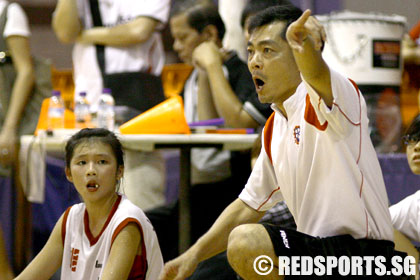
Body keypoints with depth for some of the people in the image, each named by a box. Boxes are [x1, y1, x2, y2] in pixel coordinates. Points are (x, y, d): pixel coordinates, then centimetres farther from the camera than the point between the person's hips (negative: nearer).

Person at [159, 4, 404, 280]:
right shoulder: (274, 128, 15)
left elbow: (317, 77, -38)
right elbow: (250, 205, 21)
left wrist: (305, 46, -61)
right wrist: (195, 254, 13)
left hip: (362, 253, -9)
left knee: (246, 242, -27)